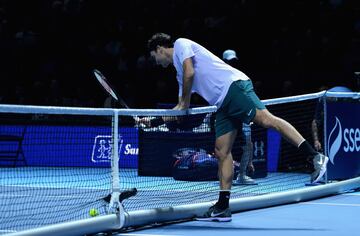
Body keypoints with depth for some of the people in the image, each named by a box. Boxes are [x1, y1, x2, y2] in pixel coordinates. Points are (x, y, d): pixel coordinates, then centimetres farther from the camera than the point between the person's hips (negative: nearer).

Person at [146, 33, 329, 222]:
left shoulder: (180, 43, 6)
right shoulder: (179, 72, 32)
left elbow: (189, 72, -8)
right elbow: (183, 105, 37)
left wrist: (185, 102, 3)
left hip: (233, 85, -10)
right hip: (223, 104, 10)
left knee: (266, 119, -26)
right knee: (222, 152, 3)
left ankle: (315, 157, -35)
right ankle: (222, 207, 1)